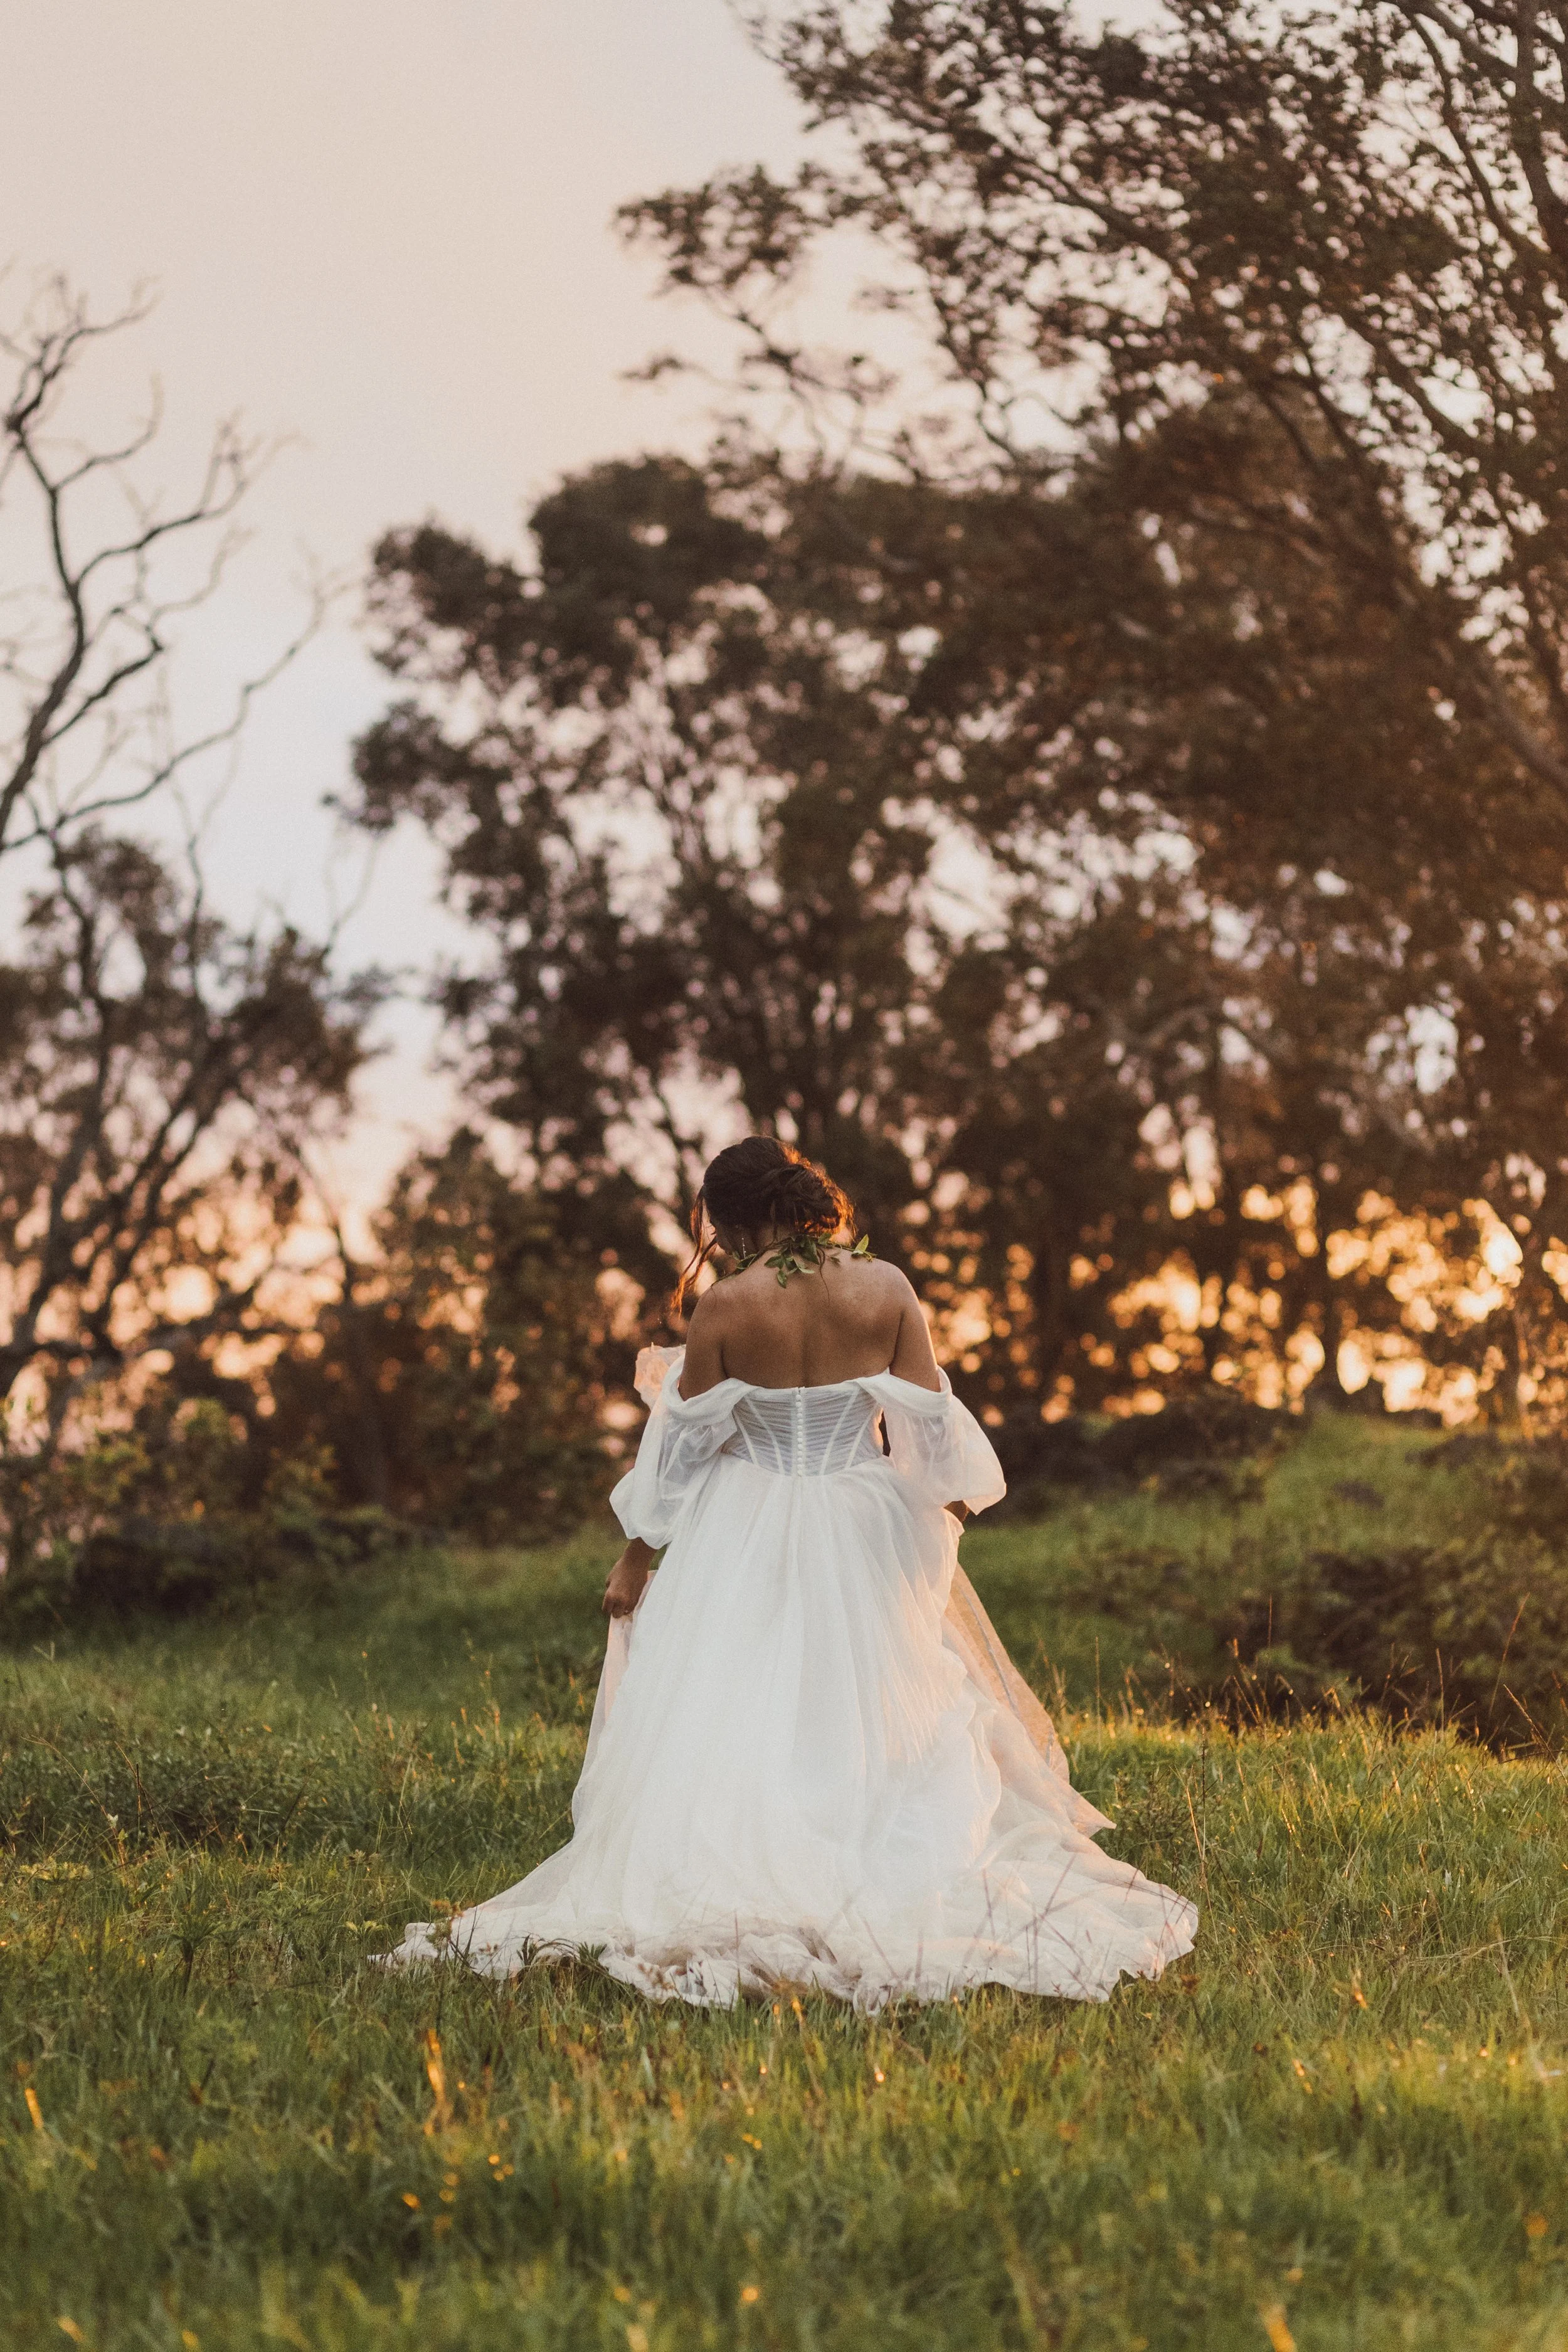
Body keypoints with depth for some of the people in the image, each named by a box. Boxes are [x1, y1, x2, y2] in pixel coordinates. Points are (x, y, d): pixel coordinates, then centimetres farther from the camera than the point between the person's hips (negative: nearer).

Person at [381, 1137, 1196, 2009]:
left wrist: (635, 1560, 5)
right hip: (867, 1543, 2)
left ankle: (732, 1895, 0)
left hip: (748, 1543, -2)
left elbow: (683, 1444, -5)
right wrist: (949, 1511, 15)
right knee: (875, 1726, 12)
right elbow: (931, 1423, -4)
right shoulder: (886, 1289, -8)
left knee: (732, 1722, 5)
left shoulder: (726, 1306, -12)